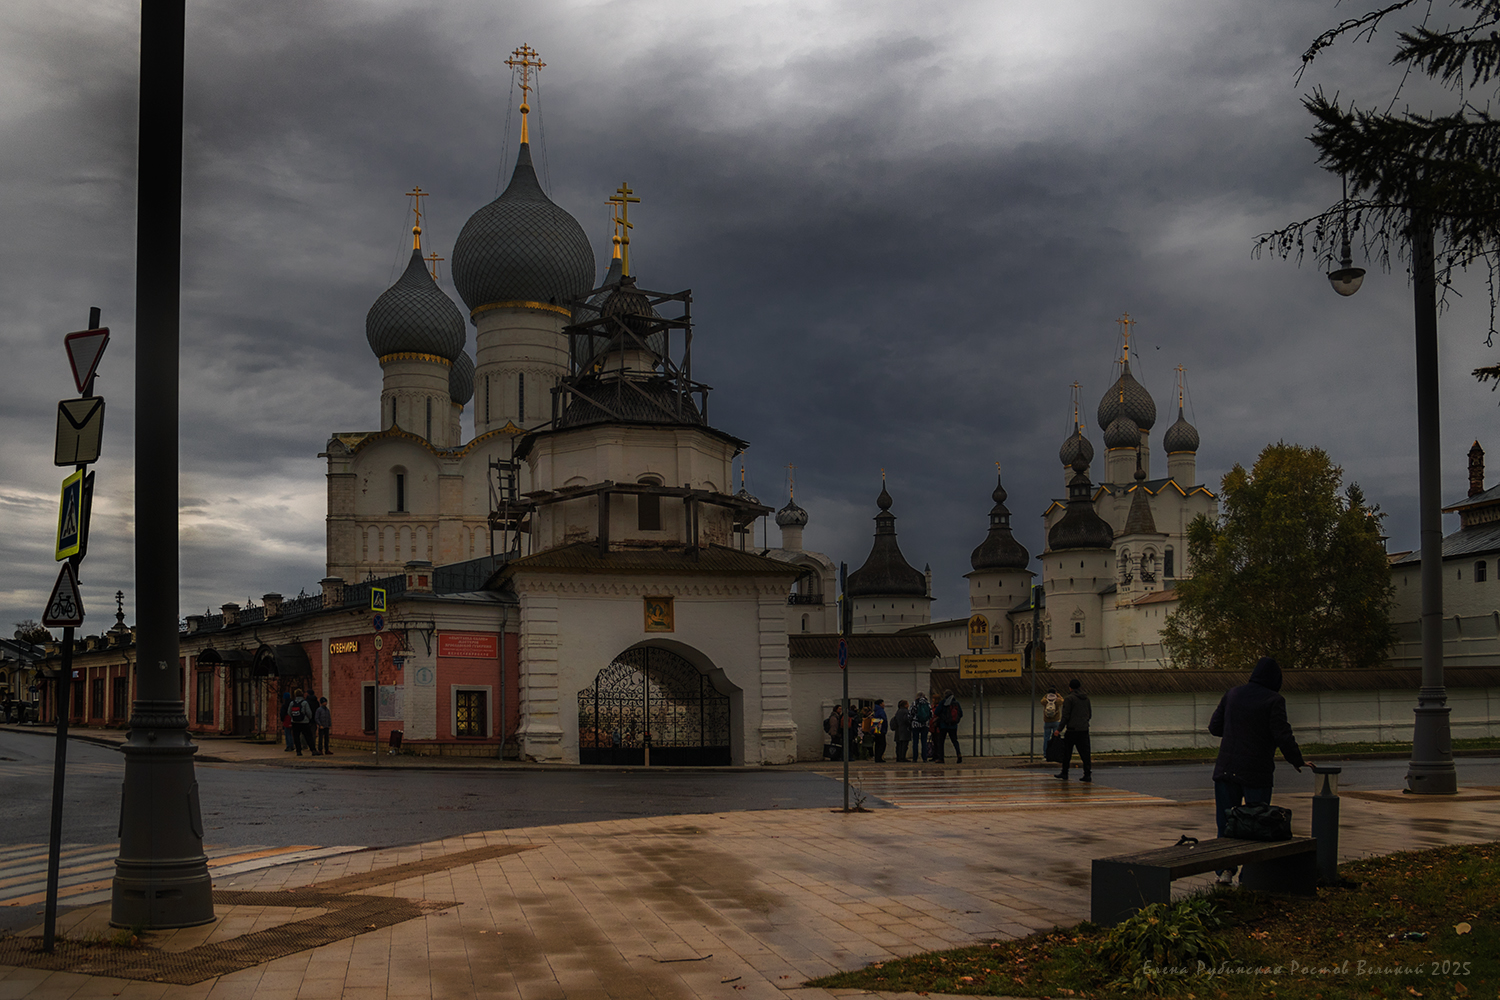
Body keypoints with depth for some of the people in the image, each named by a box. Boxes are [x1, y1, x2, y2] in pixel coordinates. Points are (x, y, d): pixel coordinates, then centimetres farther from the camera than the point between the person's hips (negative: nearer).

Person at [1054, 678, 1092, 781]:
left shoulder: (1069, 699, -9)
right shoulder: (1086, 698, 10)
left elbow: (1065, 716, -12)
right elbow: (1090, 714, 17)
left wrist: (1059, 729, -8)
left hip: (1072, 729, -5)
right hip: (1084, 730, 5)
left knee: (1067, 752, 7)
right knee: (1084, 752, 5)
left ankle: (1064, 773, 13)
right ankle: (1087, 774, 0)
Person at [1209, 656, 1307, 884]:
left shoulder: (1232, 694, 5)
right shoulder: (1274, 700, -9)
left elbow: (1214, 726, 9)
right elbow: (1283, 736, -15)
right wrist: (1298, 761, -1)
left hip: (1227, 769, 4)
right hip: (1257, 773, -3)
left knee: (1226, 821, 10)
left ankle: (1225, 869, 3)